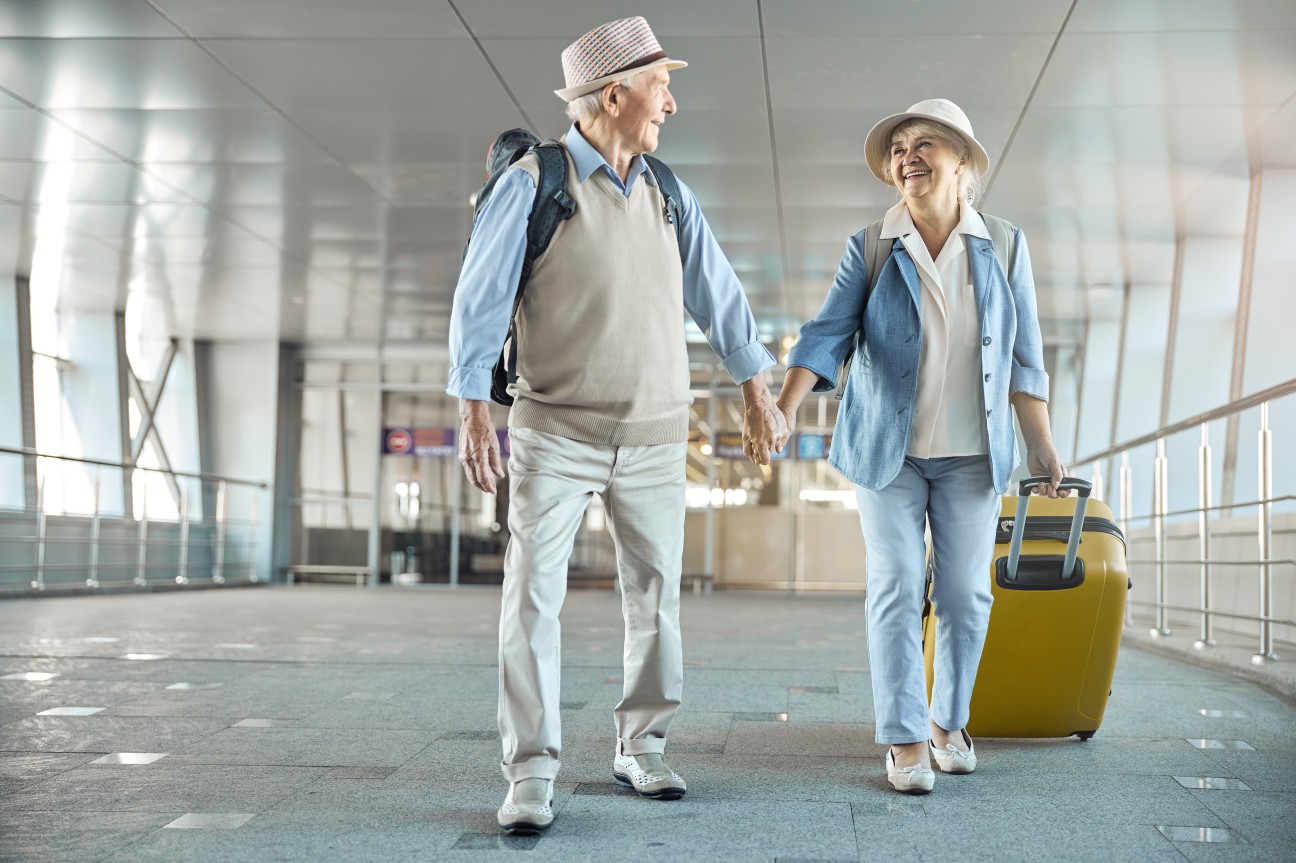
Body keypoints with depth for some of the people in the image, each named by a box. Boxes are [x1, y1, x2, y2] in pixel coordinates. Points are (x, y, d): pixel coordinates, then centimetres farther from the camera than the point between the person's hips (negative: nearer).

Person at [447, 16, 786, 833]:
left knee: (657, 598, 10)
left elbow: (718, 295, 13)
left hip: (655, 439, 5)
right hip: (555, 432, -4)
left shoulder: (669, 196, 9)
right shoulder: (533, 184, -6)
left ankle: (642, 745, 25)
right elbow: (480, 299, -6)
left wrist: (758, 394, 12)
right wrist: (474, 411, -11)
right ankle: (532, 774, -2)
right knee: (533, 598, -8)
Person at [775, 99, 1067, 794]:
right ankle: (904, 739, 2)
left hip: (972, 452, 1)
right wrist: (785, 408, -21)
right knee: (896, 590, -4)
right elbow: (828, 333, -6)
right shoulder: (871, 249, 0)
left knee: (966, 594, 5)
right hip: (888, 449, -1)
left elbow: (1023, 353, 6)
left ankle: (949, 722, 23)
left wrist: (1041, 445, 5)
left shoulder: (1003, 247, 4)